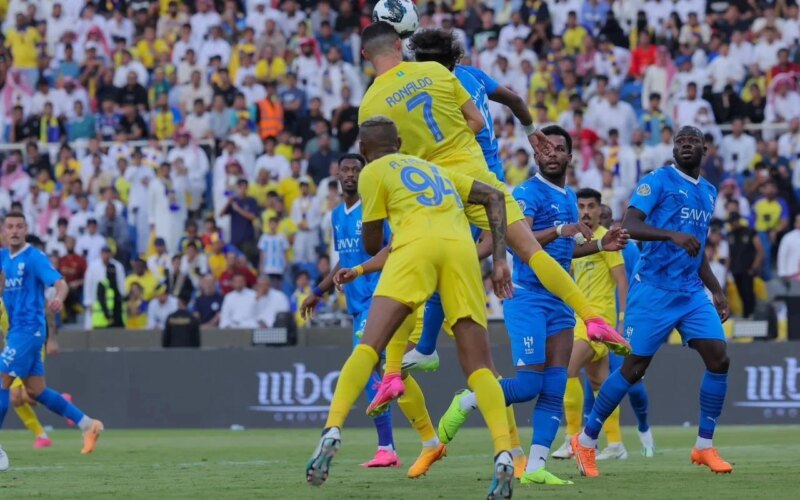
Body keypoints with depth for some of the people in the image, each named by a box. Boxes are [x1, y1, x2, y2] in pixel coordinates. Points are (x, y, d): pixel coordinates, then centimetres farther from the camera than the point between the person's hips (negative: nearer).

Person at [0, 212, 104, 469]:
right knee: (36, 390, 10)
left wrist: (59, 298, -42)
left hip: (29, 330, -8)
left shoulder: (34, 257, -10)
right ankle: (88, 425, 20)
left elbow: (60, 283, -21)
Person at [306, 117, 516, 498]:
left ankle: (332, 431, -25)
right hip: (461, 248, 4)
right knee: (478, 366, 1)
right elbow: (494, 196, 26)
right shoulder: (433, 168, 35)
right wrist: (499, 259, 19)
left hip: (416, 245, -4)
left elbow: (371, 243, 18)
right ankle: (503, 454, -19)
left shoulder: (374, 173, 20)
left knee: (368, 347, -7)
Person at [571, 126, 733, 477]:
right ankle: (586, 441, 10)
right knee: (634, 368, -5)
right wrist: (672, 234, -32)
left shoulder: (709, 192, 17)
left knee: (719, 359, -8)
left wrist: (716, 291, 20)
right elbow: (628, 225, -18)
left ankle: (704, 446, 3)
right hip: (653, 290, -6)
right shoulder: (658, 181, -6)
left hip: (692, 293, 6)